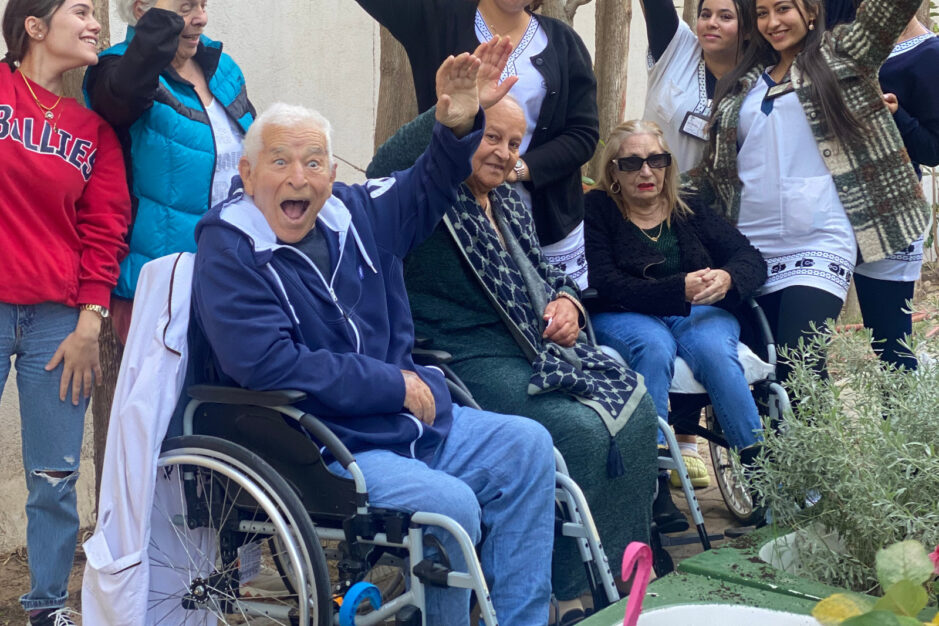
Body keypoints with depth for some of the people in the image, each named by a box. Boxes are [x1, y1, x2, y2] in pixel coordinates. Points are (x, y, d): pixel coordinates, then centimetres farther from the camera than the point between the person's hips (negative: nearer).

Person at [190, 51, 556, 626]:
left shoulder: (355, 214, 7)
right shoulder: (227, 253, -14)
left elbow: (424, 191, 22)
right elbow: (269, 365, -24)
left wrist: (458, 127, -1)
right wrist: (396, 385, -18)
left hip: (413, 419, 8)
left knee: (526, 446, 2)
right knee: (449, 503, -27)